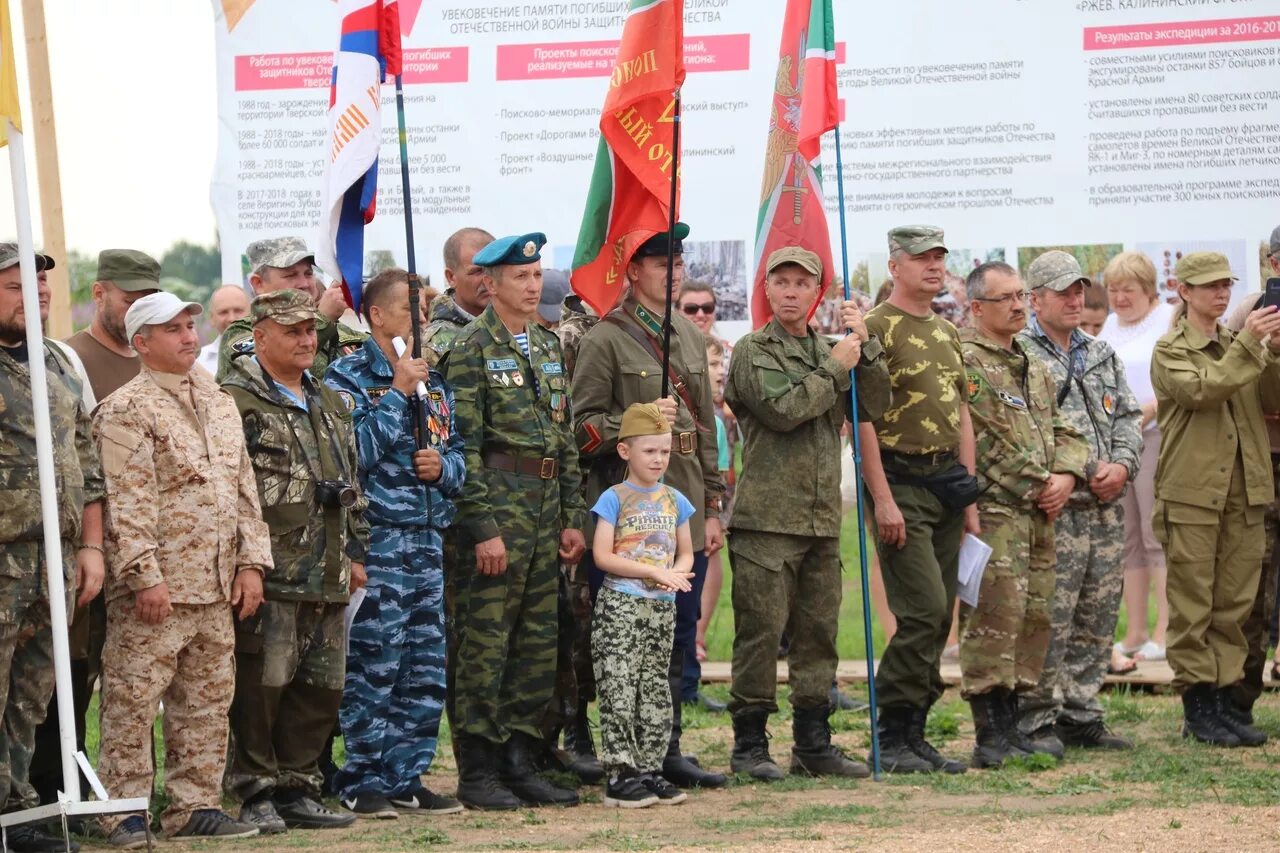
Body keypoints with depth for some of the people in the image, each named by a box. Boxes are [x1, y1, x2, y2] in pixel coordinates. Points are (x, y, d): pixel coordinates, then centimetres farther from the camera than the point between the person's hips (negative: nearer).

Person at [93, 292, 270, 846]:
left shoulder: (220, 404, 17)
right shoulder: (127, 410, -7)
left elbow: (244, 489, 18)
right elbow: (127, 503, -13)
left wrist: (251, 562, 9)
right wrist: (144, 575, -19)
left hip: (216, 590, 7)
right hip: (156, 590, -7)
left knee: (207, 702, 10)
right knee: (133, 701, -6)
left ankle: (195, 806, 17)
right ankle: (124, 813, -1)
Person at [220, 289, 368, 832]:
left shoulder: (330, 405, 19)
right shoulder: (236, 402, -7)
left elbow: (350, 486, 25)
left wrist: (355, 551, 19)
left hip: (327, 580, 7)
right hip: (271, 577, -7)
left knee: (321, 690, 9)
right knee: (261, 685, -6)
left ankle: (297, 788, 19)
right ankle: (256, 793, 1)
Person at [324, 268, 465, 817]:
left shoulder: (434, 384, 17)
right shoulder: (347, 377, -4)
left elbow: (458, 454, 22)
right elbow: (354, 449, -16)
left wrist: (444, 466, 0)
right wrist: (397, 393, -14)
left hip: (429, 541, 7)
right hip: (376, 540, -7)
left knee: (427, 668, 7)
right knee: (373, 666, -7)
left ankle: (407, 777, 15)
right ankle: (362, 783, -1)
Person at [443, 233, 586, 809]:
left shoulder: (548, 346, 15)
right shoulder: (470, 349, -8)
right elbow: (465, 446, -13)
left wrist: (572, 518, 12)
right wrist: (484, 528, -17)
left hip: (545, 508, 8)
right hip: (496, 504, -7)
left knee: (538, 644, 9)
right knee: (484, 644, -5)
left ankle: (520, 763, 15)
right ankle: (477, 772, 0)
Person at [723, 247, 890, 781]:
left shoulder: (828, 351, 18)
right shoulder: (754, 351, -1)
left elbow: (874, 407, 8)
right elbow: (782, 408, -16)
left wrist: (865, 346, -2)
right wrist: (835, 368, -9)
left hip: (822, 517, 6)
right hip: (766, 516, -6)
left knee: (818, 634, 8)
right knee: (760, 632, -6)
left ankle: (814, 745, 15)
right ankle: (749, 745, 0)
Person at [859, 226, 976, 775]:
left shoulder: (947, 332, 17)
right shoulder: (876, 327, -8)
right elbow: (862, 418, -13)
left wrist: (969, 497, 15)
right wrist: (883, 499, -18)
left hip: (948, 483, 8)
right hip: (901, 484, -8)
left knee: (937, 618, 6)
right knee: (923, 612, -14)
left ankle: (912, 735, 12)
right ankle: (890, 738, -5)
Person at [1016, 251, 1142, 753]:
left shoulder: (1102, 355, 19)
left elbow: (1128, 416, 19)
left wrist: (1122, 465, -2)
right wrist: (1081, 472, -15)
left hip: (1106, 508, 7)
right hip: (1053, 509, -7)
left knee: (1097, 619, 10)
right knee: (1048, 621, -9)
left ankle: (1080, 715, 18)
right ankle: (1037, 721, -2)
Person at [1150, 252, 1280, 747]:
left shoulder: (1239, 345, 15)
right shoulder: (1171, 351, -1)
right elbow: (1202, 390, -19)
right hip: (1191, 496, -5)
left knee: (1234, 606, 7)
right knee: (1193, 608, -2)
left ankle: (1226, 700, 12)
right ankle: (1198, 708, 2)